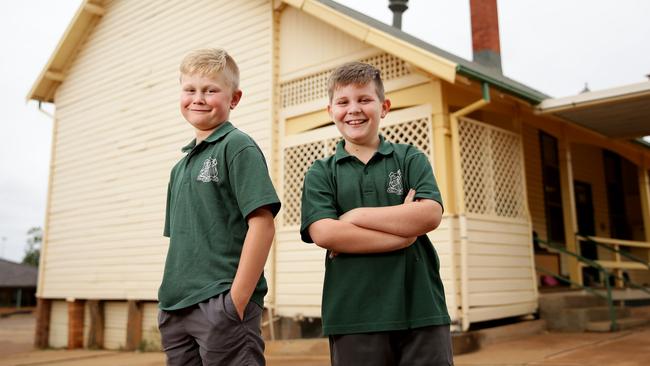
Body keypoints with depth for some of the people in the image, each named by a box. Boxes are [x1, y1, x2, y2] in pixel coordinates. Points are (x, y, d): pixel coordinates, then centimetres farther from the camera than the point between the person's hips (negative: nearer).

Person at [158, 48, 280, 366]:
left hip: (221, 304, -7)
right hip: (176, 309, 7)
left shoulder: (237, 147, -7)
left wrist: (236, 301, -18)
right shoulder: (181, 166, 15)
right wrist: (169, 301, 10)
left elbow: (262, 224, -15)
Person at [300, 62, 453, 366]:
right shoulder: (321, 173, 6)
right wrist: (403, 233, -10)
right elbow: (323, 233, -10)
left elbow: (430, 215, -8)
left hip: (421, 309, 1)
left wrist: (355, 216, -8)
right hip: (354, 316, 0)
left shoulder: (410, 159, 7)